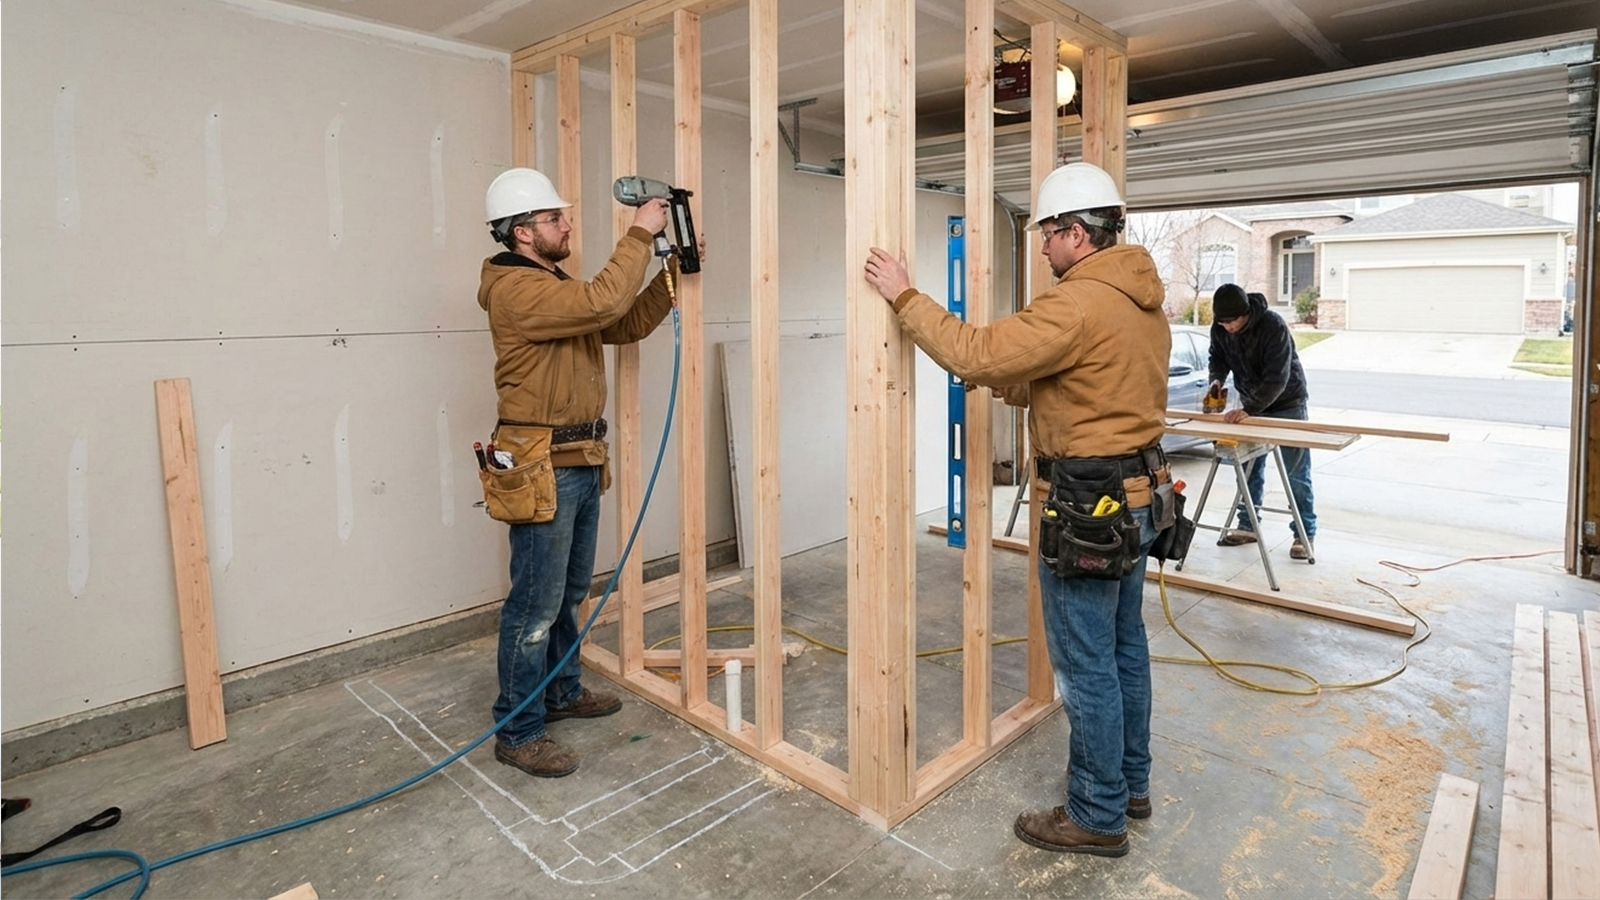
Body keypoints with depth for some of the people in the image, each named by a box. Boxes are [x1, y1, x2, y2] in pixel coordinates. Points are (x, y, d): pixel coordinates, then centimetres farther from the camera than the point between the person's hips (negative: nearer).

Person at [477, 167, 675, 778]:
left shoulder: (557, 285, 17)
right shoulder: (516, 289, -15)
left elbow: (627, 325, 17)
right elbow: (604, 302, -28)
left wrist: (672, 273, 7)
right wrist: (639, 235, -16)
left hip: (581, 462, 10)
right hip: (543, 467, -10)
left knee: (570, 591, 19)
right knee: (536, 603, -2)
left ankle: (562, 693, 36)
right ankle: (517, 733, 12)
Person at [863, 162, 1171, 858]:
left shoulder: (1077, 304, -21)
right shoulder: (1142, 298, 11)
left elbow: (976, 353, -23)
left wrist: (905, 297, -13)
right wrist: (1001, 382, 12)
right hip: (1136, 492, 10)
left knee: (1085, 662, 2)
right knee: (1124, 646, 20)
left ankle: (1097, 817, 18)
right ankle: (1129, 782, 36)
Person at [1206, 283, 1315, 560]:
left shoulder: (1273, 326, -29)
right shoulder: (1220, 328, -12)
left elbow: (1277, 377, -32)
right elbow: (1218, 357, 5)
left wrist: (1249, 409, -38)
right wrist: (1217, 379, -16)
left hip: (1286, 404, -5)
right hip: (1250, 404, 6)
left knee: (1296, 473, 0)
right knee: (1249, 468, 10)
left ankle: (1305, 533, 9)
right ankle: (1247, 526, 21)